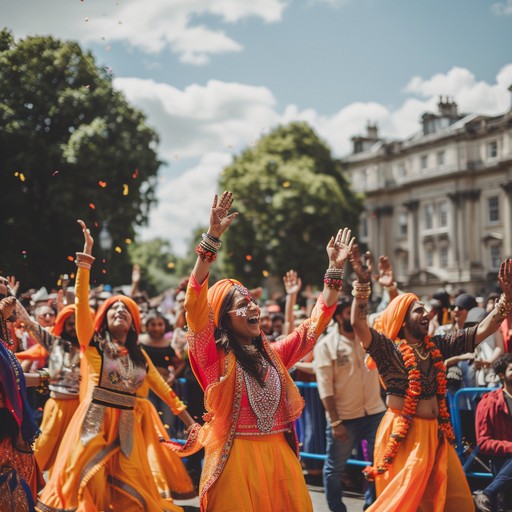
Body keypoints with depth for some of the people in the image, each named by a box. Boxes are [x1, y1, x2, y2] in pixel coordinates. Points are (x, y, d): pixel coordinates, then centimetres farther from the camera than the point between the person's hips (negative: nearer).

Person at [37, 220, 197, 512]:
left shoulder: (139, 356, 14)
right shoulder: (94, 343, 1)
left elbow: (162, 387, 16)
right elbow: (82, 303, -11)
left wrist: (189, 421, 12)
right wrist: (85, 264, -20)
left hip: (127, 427, 4)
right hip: (95, 423, -4)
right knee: (88, 485, -5)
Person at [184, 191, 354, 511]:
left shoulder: (273, 354, 12)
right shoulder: (215, 356, -4)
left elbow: (316, 323, 19)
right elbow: (196, 302, -16)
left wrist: (335, 269, 15)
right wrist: (213, 237, -23)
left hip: (279, 457, 5)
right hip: (235, 458, -5)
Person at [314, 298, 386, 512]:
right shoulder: (326, 345, -10)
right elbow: (325, 387, -13)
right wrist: (335, 422, -16)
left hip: (374, 413, 4)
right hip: (344, 417, -4)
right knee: (334, 468, 8)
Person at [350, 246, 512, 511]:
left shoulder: (437, 346, 7)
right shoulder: (388, 349, -8)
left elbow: (483, 330, 6)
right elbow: (358, 324, -25)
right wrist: (362, 282, -32)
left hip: (435, 433, 6)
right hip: (402, 435, -6)